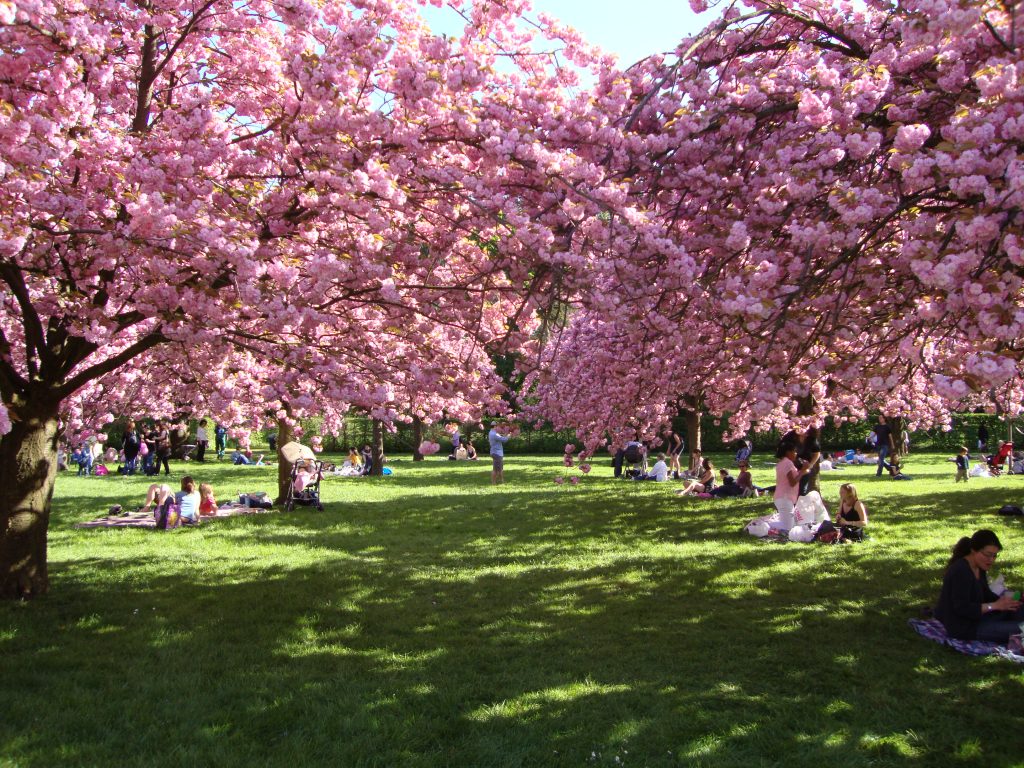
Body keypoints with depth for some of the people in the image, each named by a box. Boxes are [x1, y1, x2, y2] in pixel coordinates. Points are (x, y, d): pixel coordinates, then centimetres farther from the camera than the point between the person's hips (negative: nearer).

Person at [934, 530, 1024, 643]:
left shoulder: (979, 567, 5)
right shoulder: (960, 571, -25)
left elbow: (985, 594, 12)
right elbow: (962, 609, -26)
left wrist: (1003, 601, -8)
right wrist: (995, 606, -26)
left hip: (975, 616, 10)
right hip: (963, 627, -10)